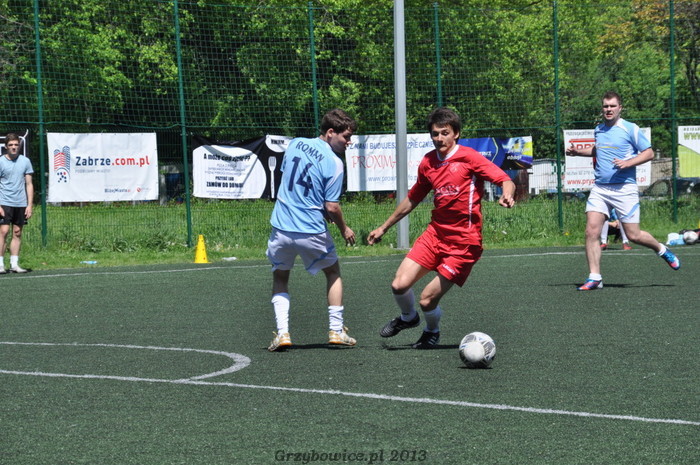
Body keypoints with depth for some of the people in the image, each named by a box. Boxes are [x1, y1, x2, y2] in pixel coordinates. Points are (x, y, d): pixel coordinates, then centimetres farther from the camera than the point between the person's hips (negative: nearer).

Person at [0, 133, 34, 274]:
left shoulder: (25, 161, 7)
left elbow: (29, 184, 9)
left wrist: (29, 205, 1)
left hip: (21, 204, 3)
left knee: (17, 233, 4)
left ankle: (14, 264, 8)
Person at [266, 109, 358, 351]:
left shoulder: (295, 144, 3)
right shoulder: (333, 163, -12)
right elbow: (332, 207, -13)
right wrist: (344, 229, 7)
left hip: (281, 227, 3)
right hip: (312, 230, -3)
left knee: (280, 277, 20)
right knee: (333, 272, 21)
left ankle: (282, 333, 4)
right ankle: (336, 330, 18)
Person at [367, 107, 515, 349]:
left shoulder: (469, 157, -8)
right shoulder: (427, 162, 10)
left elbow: (505, 180, -14)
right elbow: (412, 199, 24)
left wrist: (506, 195, -38)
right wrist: (383, 228, 29)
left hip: (463, 242, -5)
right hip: (435, 233, 5)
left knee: (427, 300, -9)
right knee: (399, 285, -9)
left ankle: (432, 331, 26)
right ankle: (408, 318, 26)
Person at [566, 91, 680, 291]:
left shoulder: (630, 129, -4)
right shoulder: (598, 130, 13)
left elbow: (649, 153, -4)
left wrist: (628, 163, -17)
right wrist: (578, 151, 18)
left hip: (624, 189, -5)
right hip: (599, 188, 5)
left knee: (633, 235, -1)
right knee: (592, 231, -10)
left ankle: (661, 250, 29)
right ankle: (594, 278, -5)